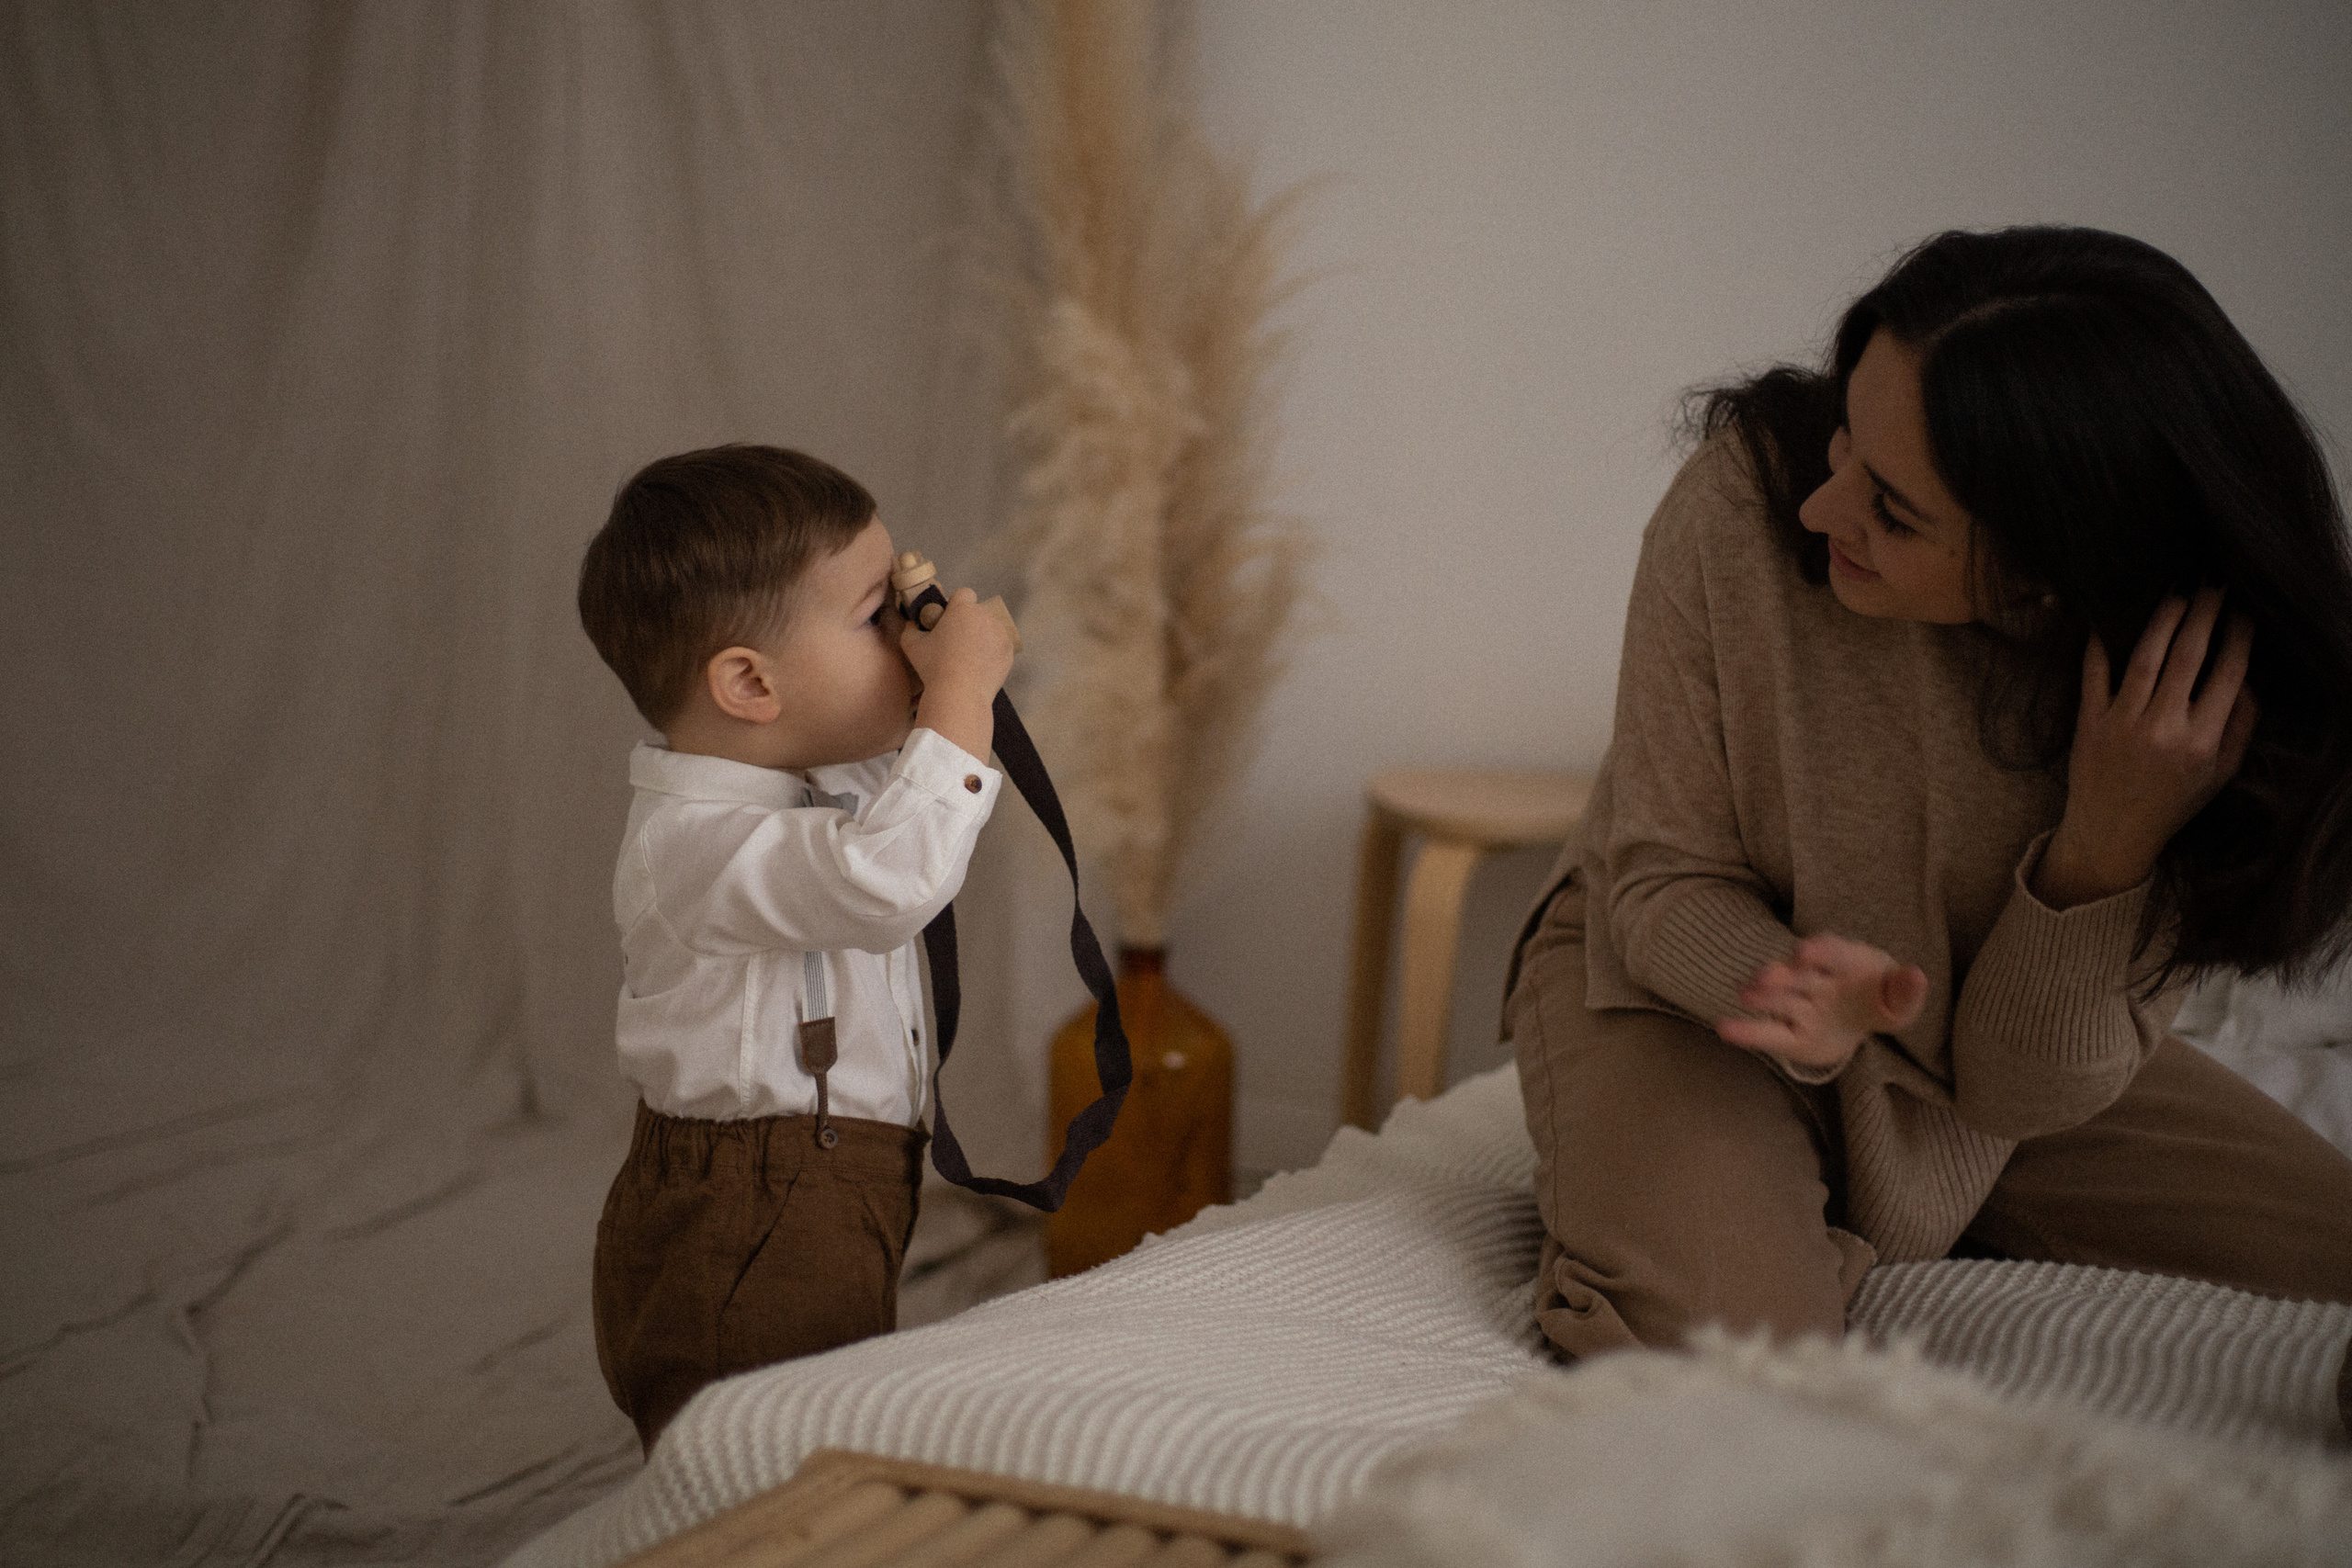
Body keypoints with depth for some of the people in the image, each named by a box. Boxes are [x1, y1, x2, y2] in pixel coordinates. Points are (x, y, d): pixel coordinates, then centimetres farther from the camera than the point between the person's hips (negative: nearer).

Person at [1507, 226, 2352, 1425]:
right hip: (1690, 978, -3)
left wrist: (2111, 840, -35)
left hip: (2004, 1076, 3)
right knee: (1723, 1329, -32)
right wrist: (1802, 1003, -38)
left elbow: (2024, 1088, -17)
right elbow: (1662, 879, -16)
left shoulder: (2209, 696, -23)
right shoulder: (1746, 500, -27)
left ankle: (1839, 1249, 6)